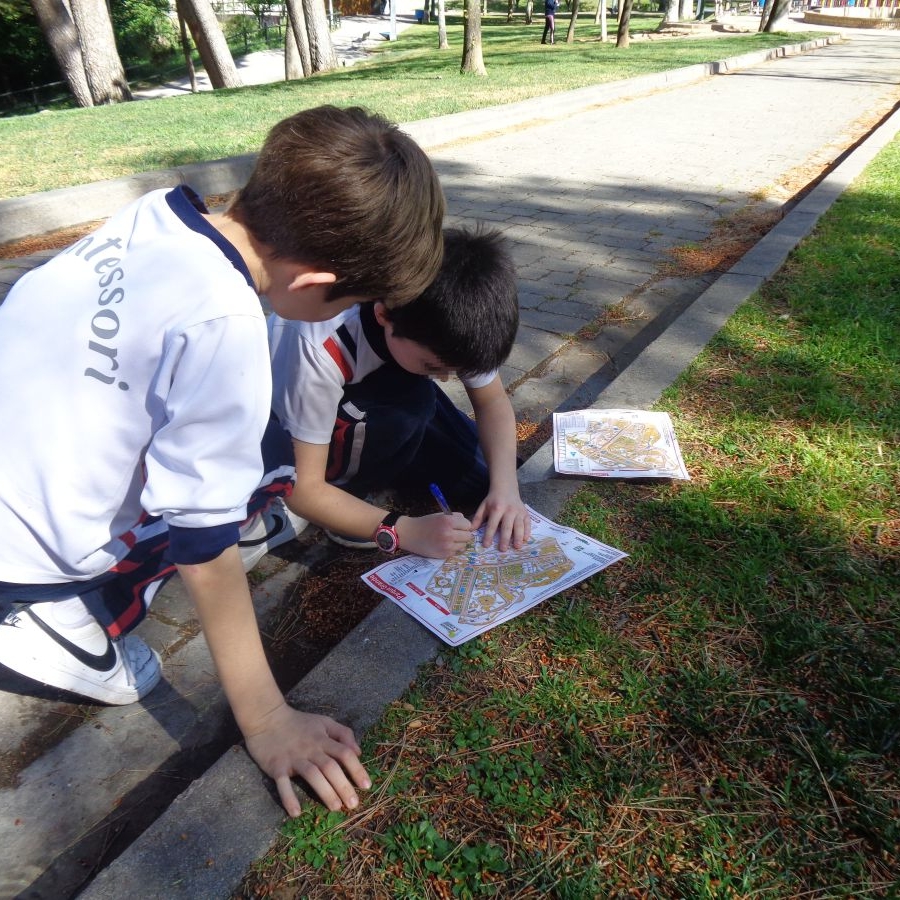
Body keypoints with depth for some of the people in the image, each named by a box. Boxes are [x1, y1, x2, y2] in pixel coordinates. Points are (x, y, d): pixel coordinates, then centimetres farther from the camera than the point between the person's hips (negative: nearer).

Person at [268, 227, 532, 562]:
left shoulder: (444, 321, -27)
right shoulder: (320, 349, -40)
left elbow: (492, 400, -13)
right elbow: (303, 489, -32)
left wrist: (505, 486, -28)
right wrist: (405, 531, -40)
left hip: (382, 396, 5)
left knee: (483, 475, -9)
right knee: (410, 402, -35)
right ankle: (342, 487, -10)